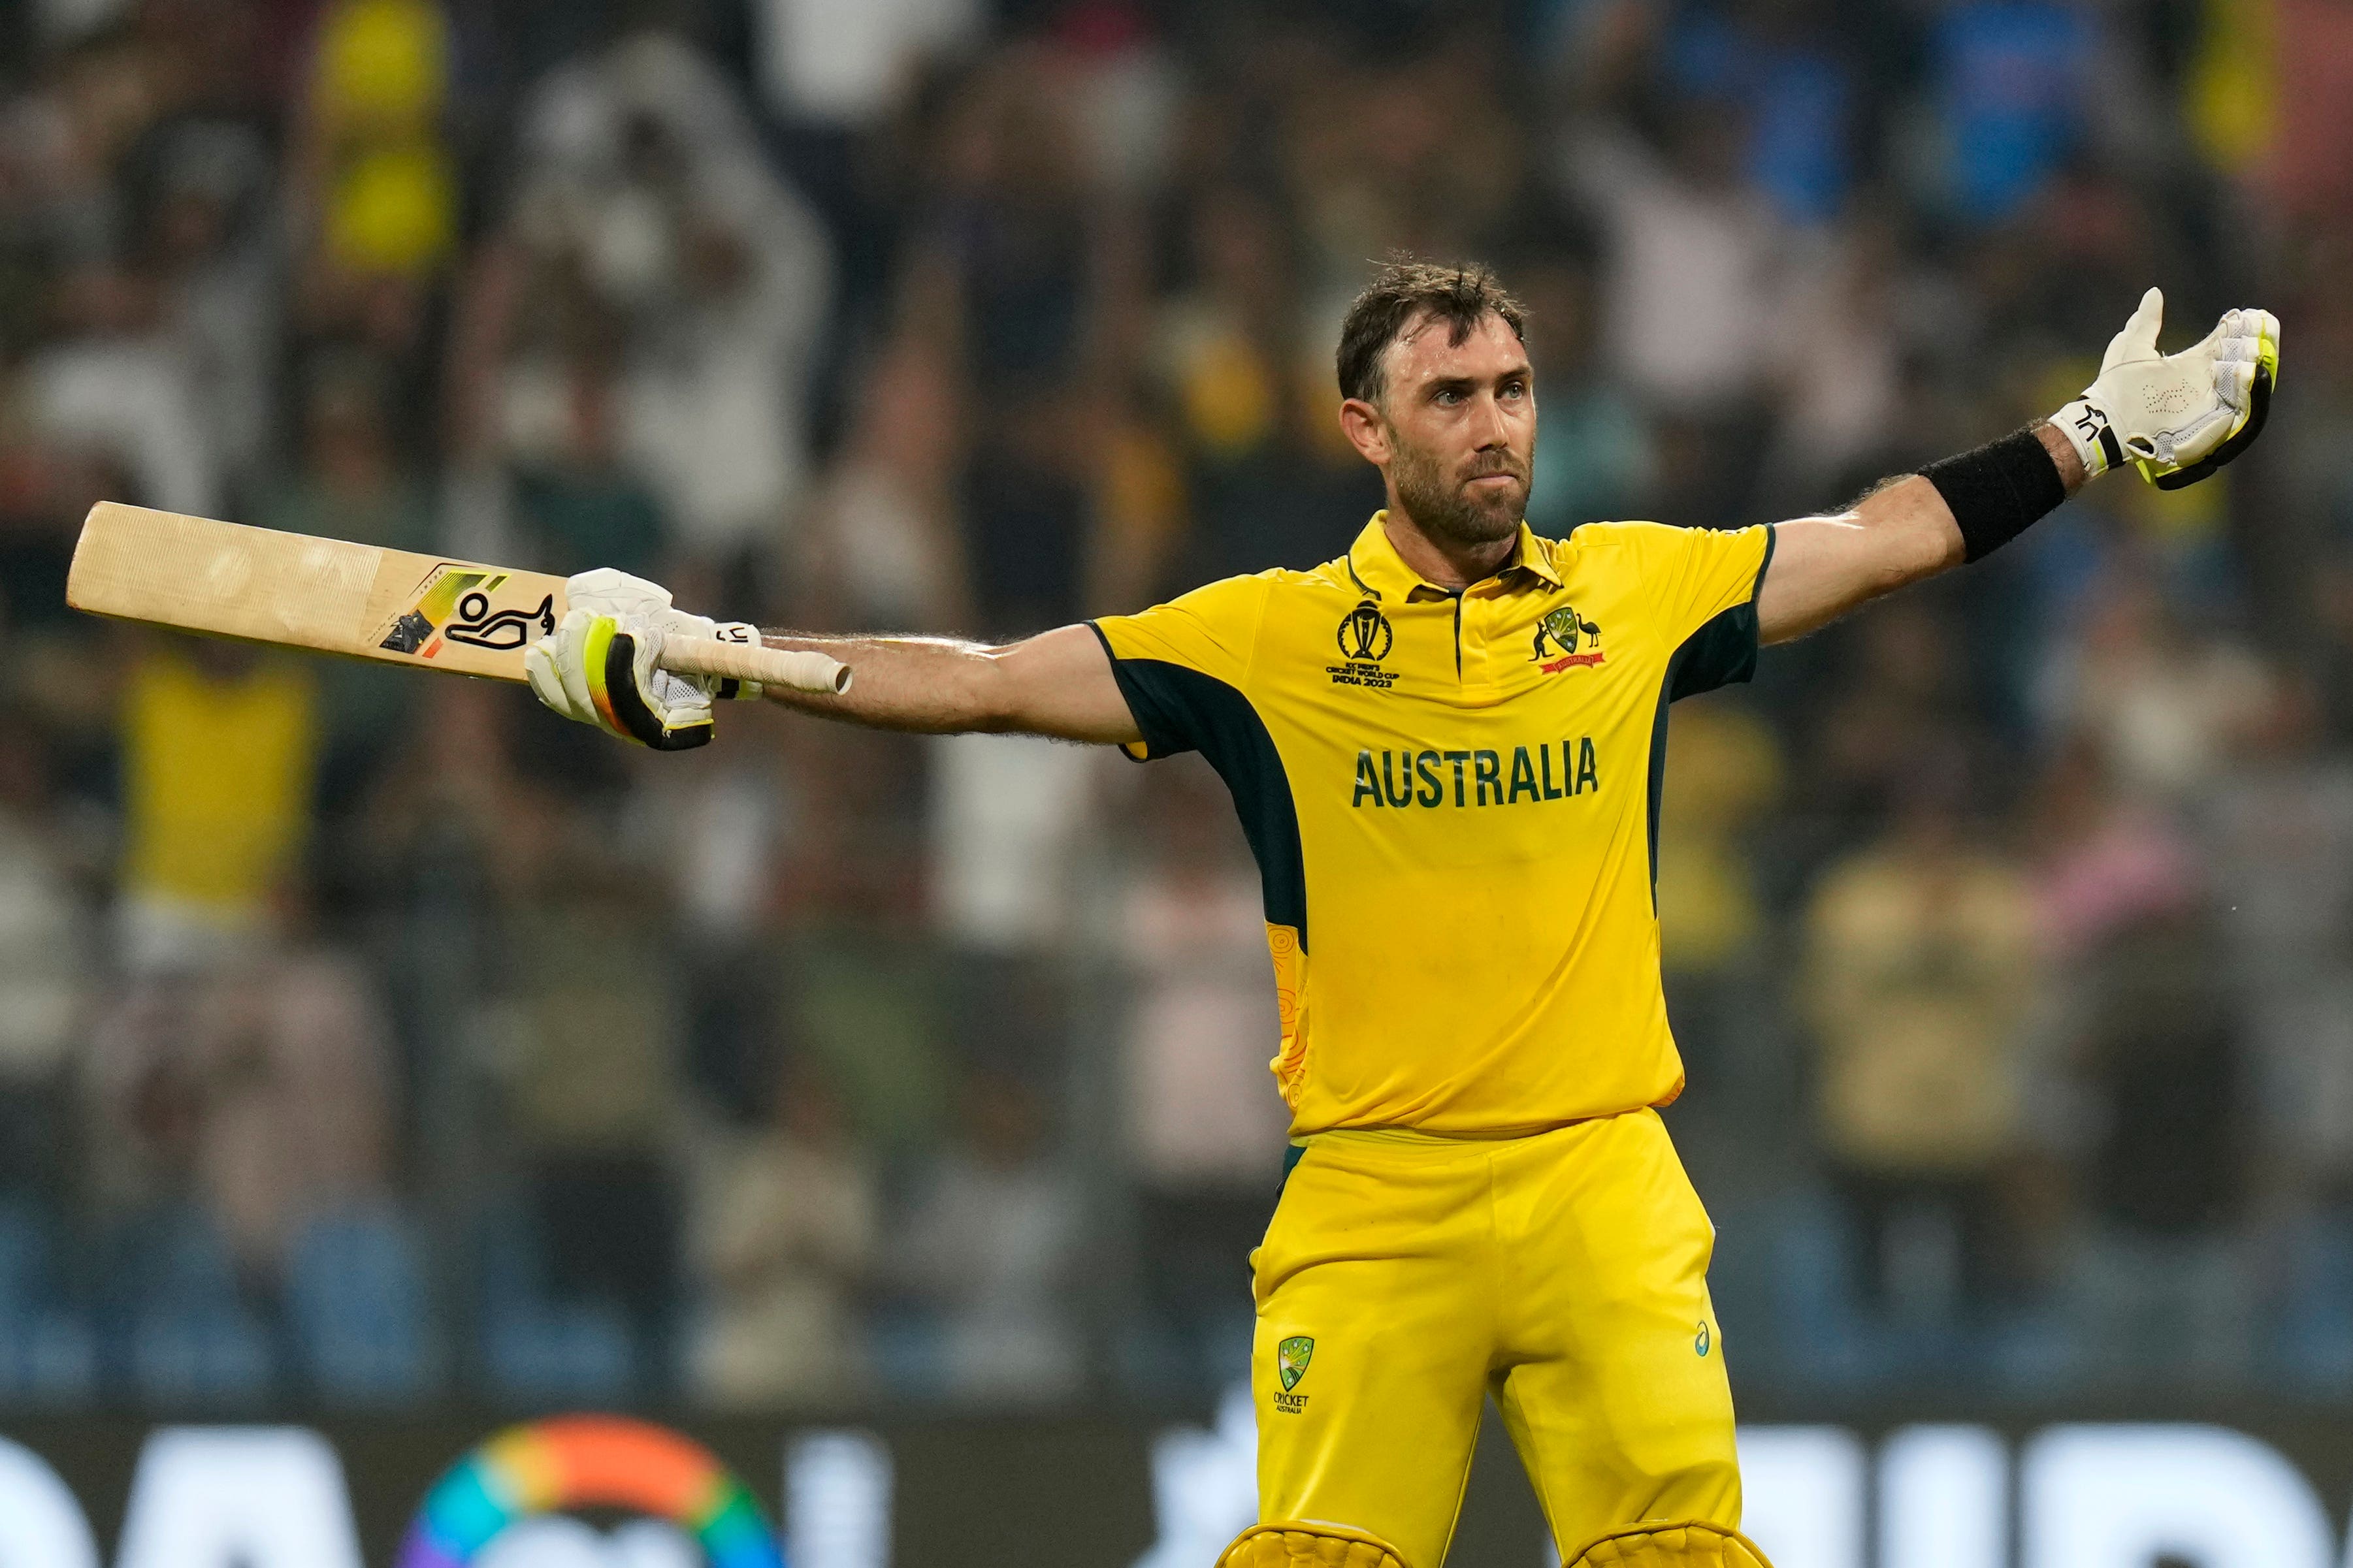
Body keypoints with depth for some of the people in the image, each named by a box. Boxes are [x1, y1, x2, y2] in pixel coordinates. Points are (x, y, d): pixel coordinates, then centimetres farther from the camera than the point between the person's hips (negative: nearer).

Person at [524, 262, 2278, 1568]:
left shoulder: (1638, 593, 9)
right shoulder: (1270, 639, 4)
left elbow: (1897, 534, 20)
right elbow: (986, 683, 4)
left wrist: (2104, 434, 21)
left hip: (1603, 1185, 1)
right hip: (1371, 1193, -1)